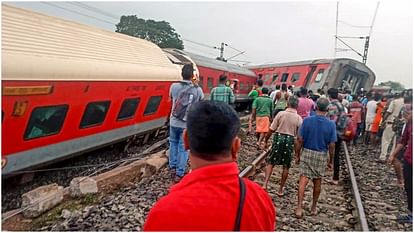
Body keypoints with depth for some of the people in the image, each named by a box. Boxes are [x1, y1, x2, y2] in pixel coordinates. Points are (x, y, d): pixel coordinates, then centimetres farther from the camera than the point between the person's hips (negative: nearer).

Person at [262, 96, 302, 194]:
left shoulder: (281, 114, -6)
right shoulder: (299, 118, -2)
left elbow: (271, 129, -6)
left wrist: (266, 140, 6)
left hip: (278, 138, -1)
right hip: (290, 140, 1)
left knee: (270, 162, 9)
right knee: (286, 166, 12)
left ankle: (265, 184, -5)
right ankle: (281, 189, 20)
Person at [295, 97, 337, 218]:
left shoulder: (307, 120, -10)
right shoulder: (331, 124, -9)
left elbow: (300, 140, -8)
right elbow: (331, 145, -6)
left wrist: (297, 154, 3)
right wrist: (331, 160, 8)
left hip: (307, 153, -1)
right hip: (322, 155, 1)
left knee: (303, 181, -1)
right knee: (317, 182, 14)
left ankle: (299, 208, -7)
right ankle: (313, 208, 28)